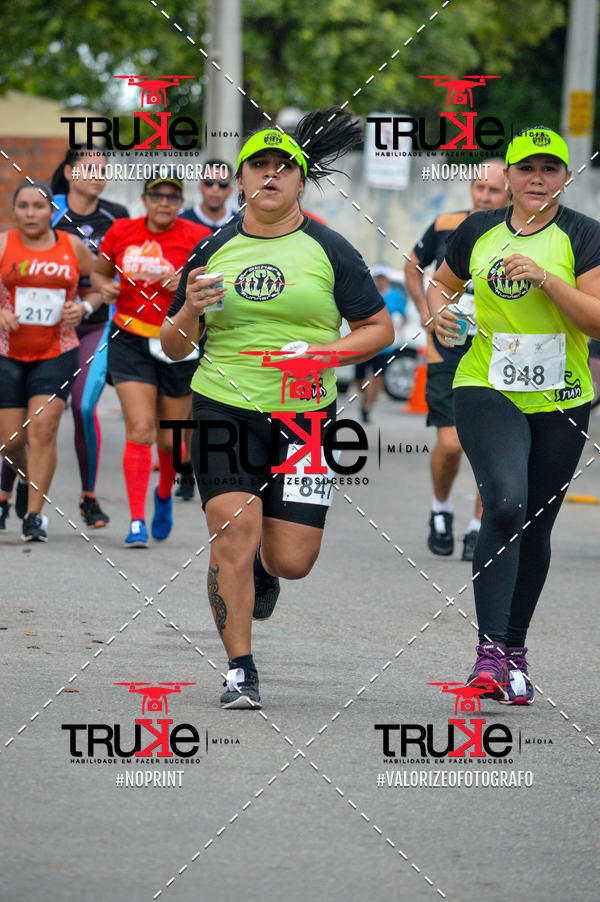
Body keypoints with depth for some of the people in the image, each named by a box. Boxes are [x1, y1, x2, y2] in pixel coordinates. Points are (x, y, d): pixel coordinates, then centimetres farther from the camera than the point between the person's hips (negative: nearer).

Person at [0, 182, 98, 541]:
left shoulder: (74, 248, 3)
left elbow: (97, 289, 15)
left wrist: (83, 307, -5)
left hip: (58, 354, 0)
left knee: (43, 427, -14)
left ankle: (34, 514, -8)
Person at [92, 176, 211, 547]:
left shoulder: (197, 237, -6)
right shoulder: (121, 232, 1)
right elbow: (98, 272, 16)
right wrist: (105, 287, -6)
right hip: (130, 343, 0)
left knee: (169, 439, 7)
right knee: (140, 430, -13)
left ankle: (165, 495, 40)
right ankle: (137, 521, -10)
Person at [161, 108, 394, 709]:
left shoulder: (329, 251, 3)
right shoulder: (213, 251, 7)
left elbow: (379, 328, 5)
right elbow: (173, 348, 11)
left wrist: (324, 351, -12)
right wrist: (189, 312, -11)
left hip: (305, 413, 0)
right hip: (224, 410, 0)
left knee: (293, 561, -2)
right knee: (233, 535, -16)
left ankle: (265, 567, 37)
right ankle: (239, 671, -2)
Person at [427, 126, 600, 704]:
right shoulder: (478, 231, 5)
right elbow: (442, 282, 23)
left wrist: (546, 279, -23)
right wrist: (439, 309, 1)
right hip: (486, 391, 0)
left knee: (535, 527, 9)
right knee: (505, 504, -23)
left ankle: (513, 649, 26)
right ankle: (490, 650, -24)